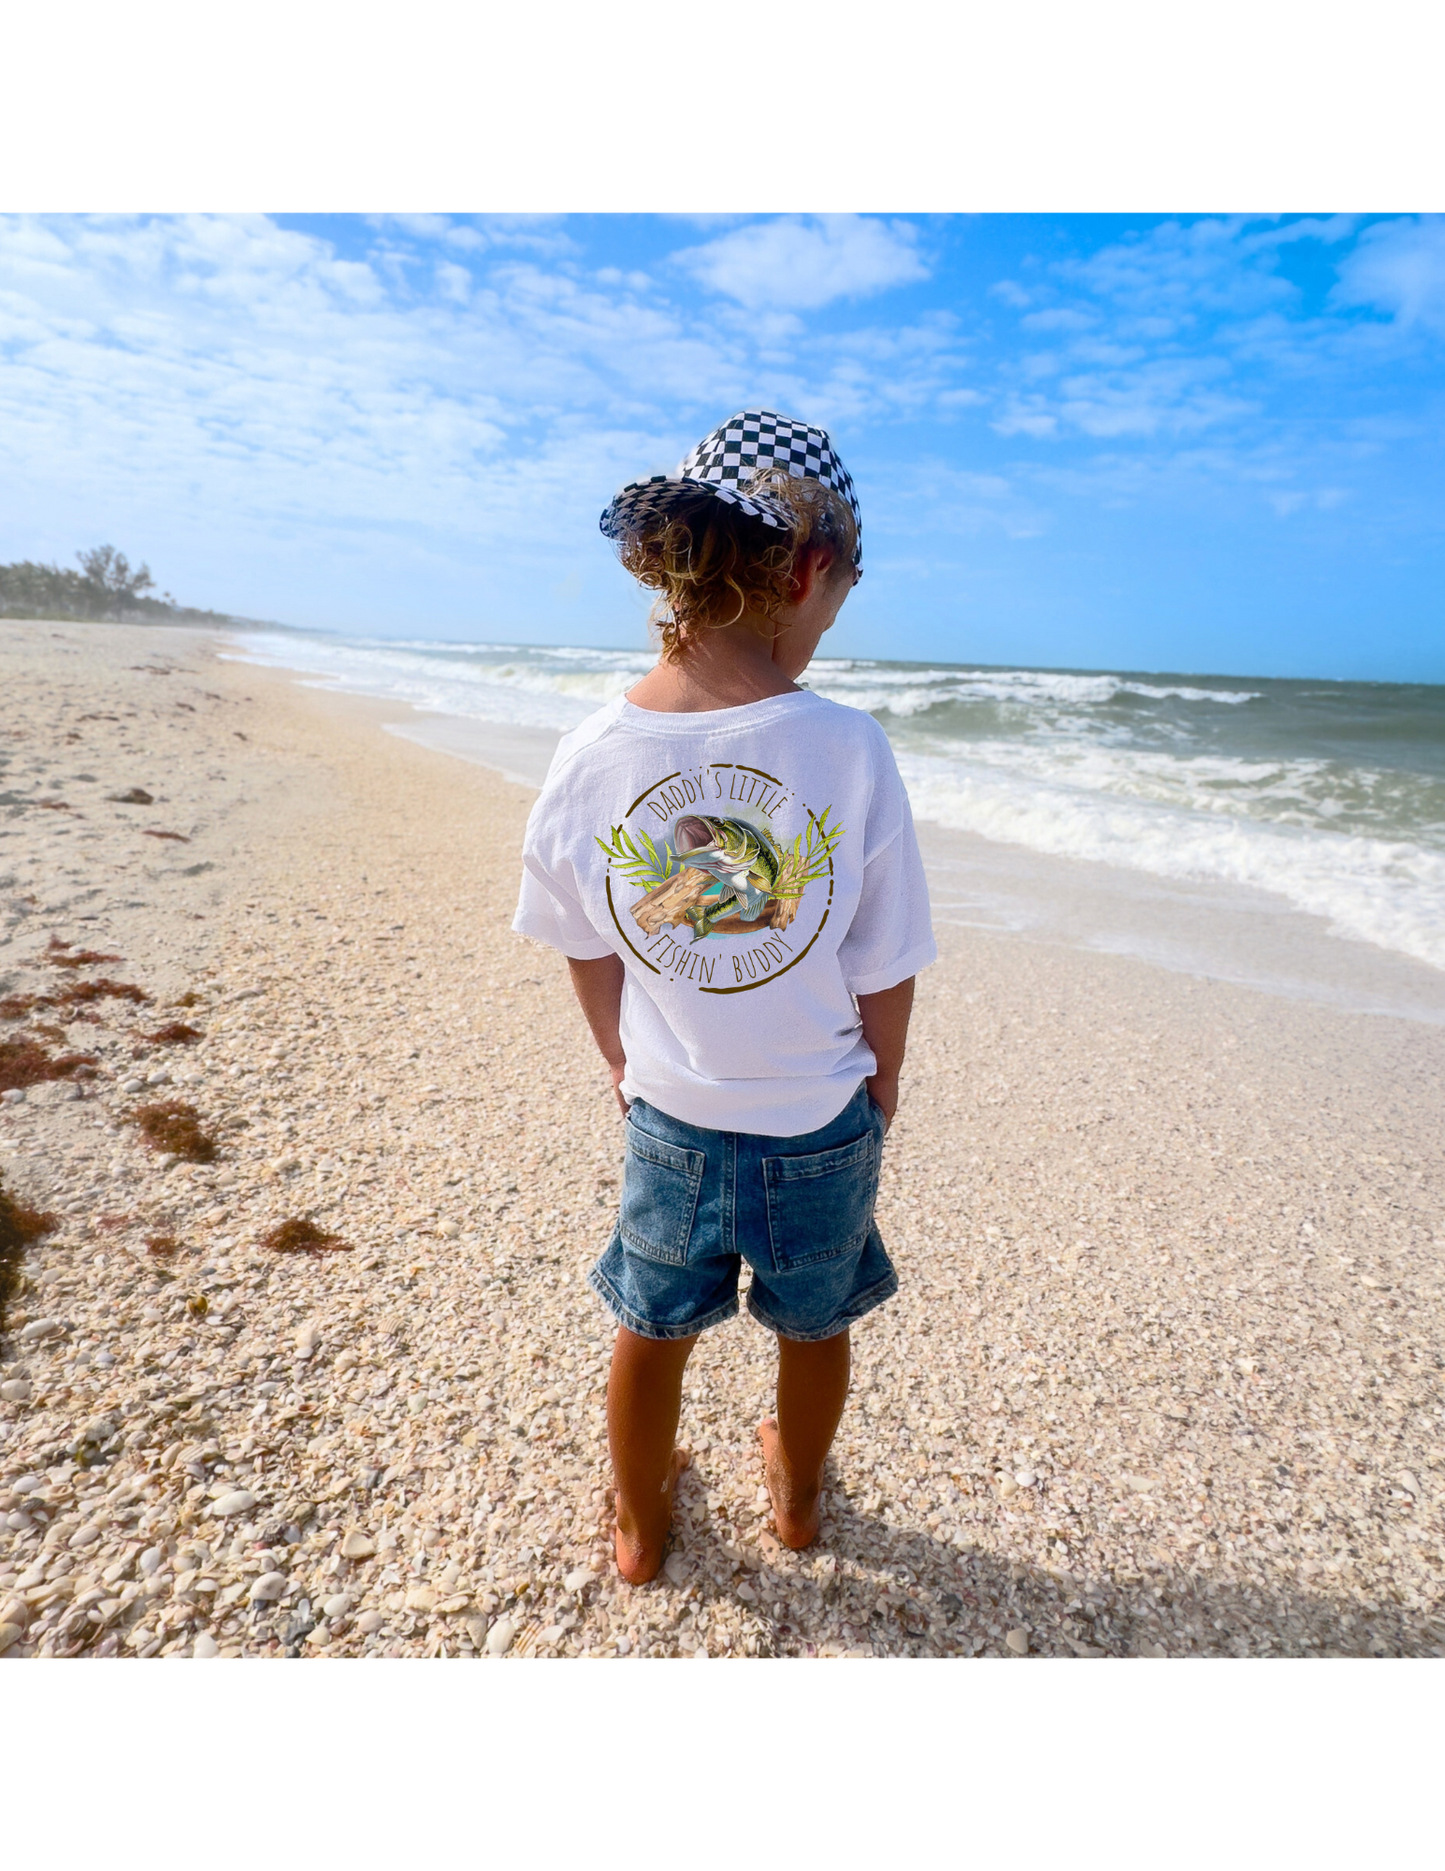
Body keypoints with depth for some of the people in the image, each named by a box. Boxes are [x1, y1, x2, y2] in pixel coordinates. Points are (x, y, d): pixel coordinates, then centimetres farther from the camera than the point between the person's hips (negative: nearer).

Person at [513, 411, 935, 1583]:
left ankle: (640, 1529, 52)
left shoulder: (592, 755, -16)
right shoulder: (846, 750, -23)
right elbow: (886, 974, -13)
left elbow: (588, 957, -3)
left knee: (652, 1326, 26)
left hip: (669, 1117, 1)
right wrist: (880, 1094, 6)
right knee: (815, 1324, 27)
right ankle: (797, 1498, 56)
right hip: (820, 1120, -1)